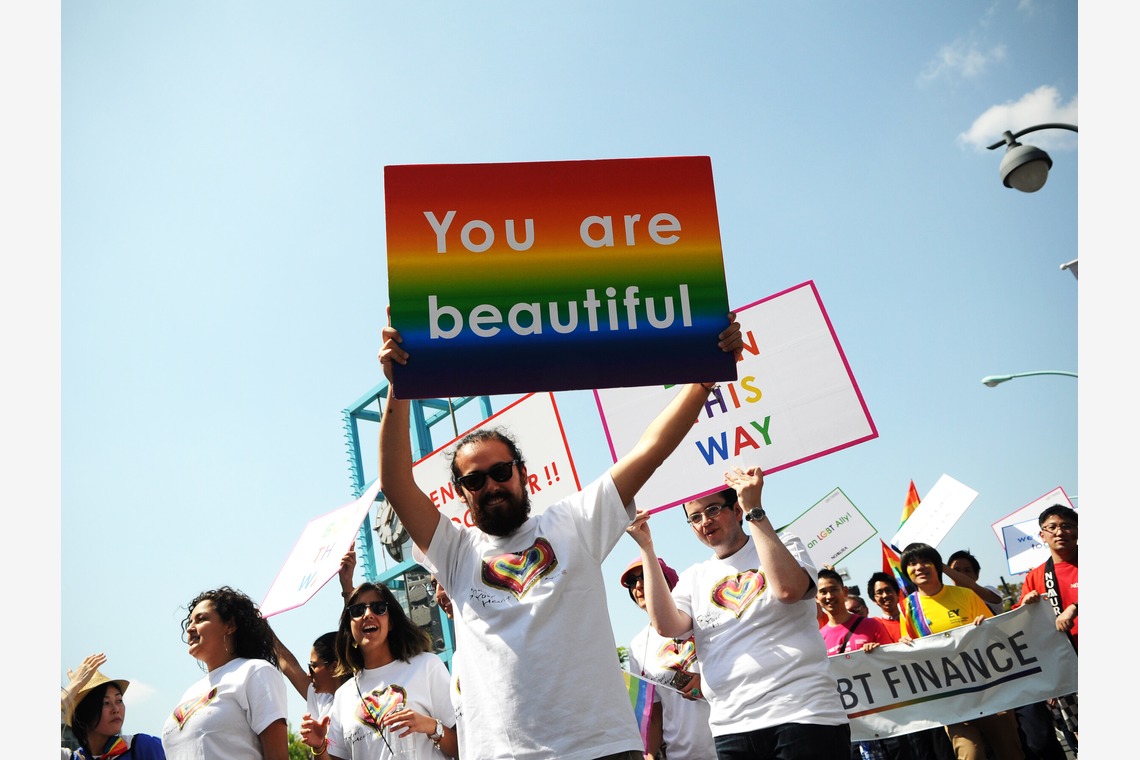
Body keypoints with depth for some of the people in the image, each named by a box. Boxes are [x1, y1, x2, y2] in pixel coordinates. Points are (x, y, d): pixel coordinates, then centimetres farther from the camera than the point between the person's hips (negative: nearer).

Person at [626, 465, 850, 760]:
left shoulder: (784, 545, 7)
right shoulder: (694, 578, 14)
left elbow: (788, 588, -16)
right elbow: (667, 625, -4)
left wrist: (754, 509, -14)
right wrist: (646, 547, -2)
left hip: (804, 716, -3)